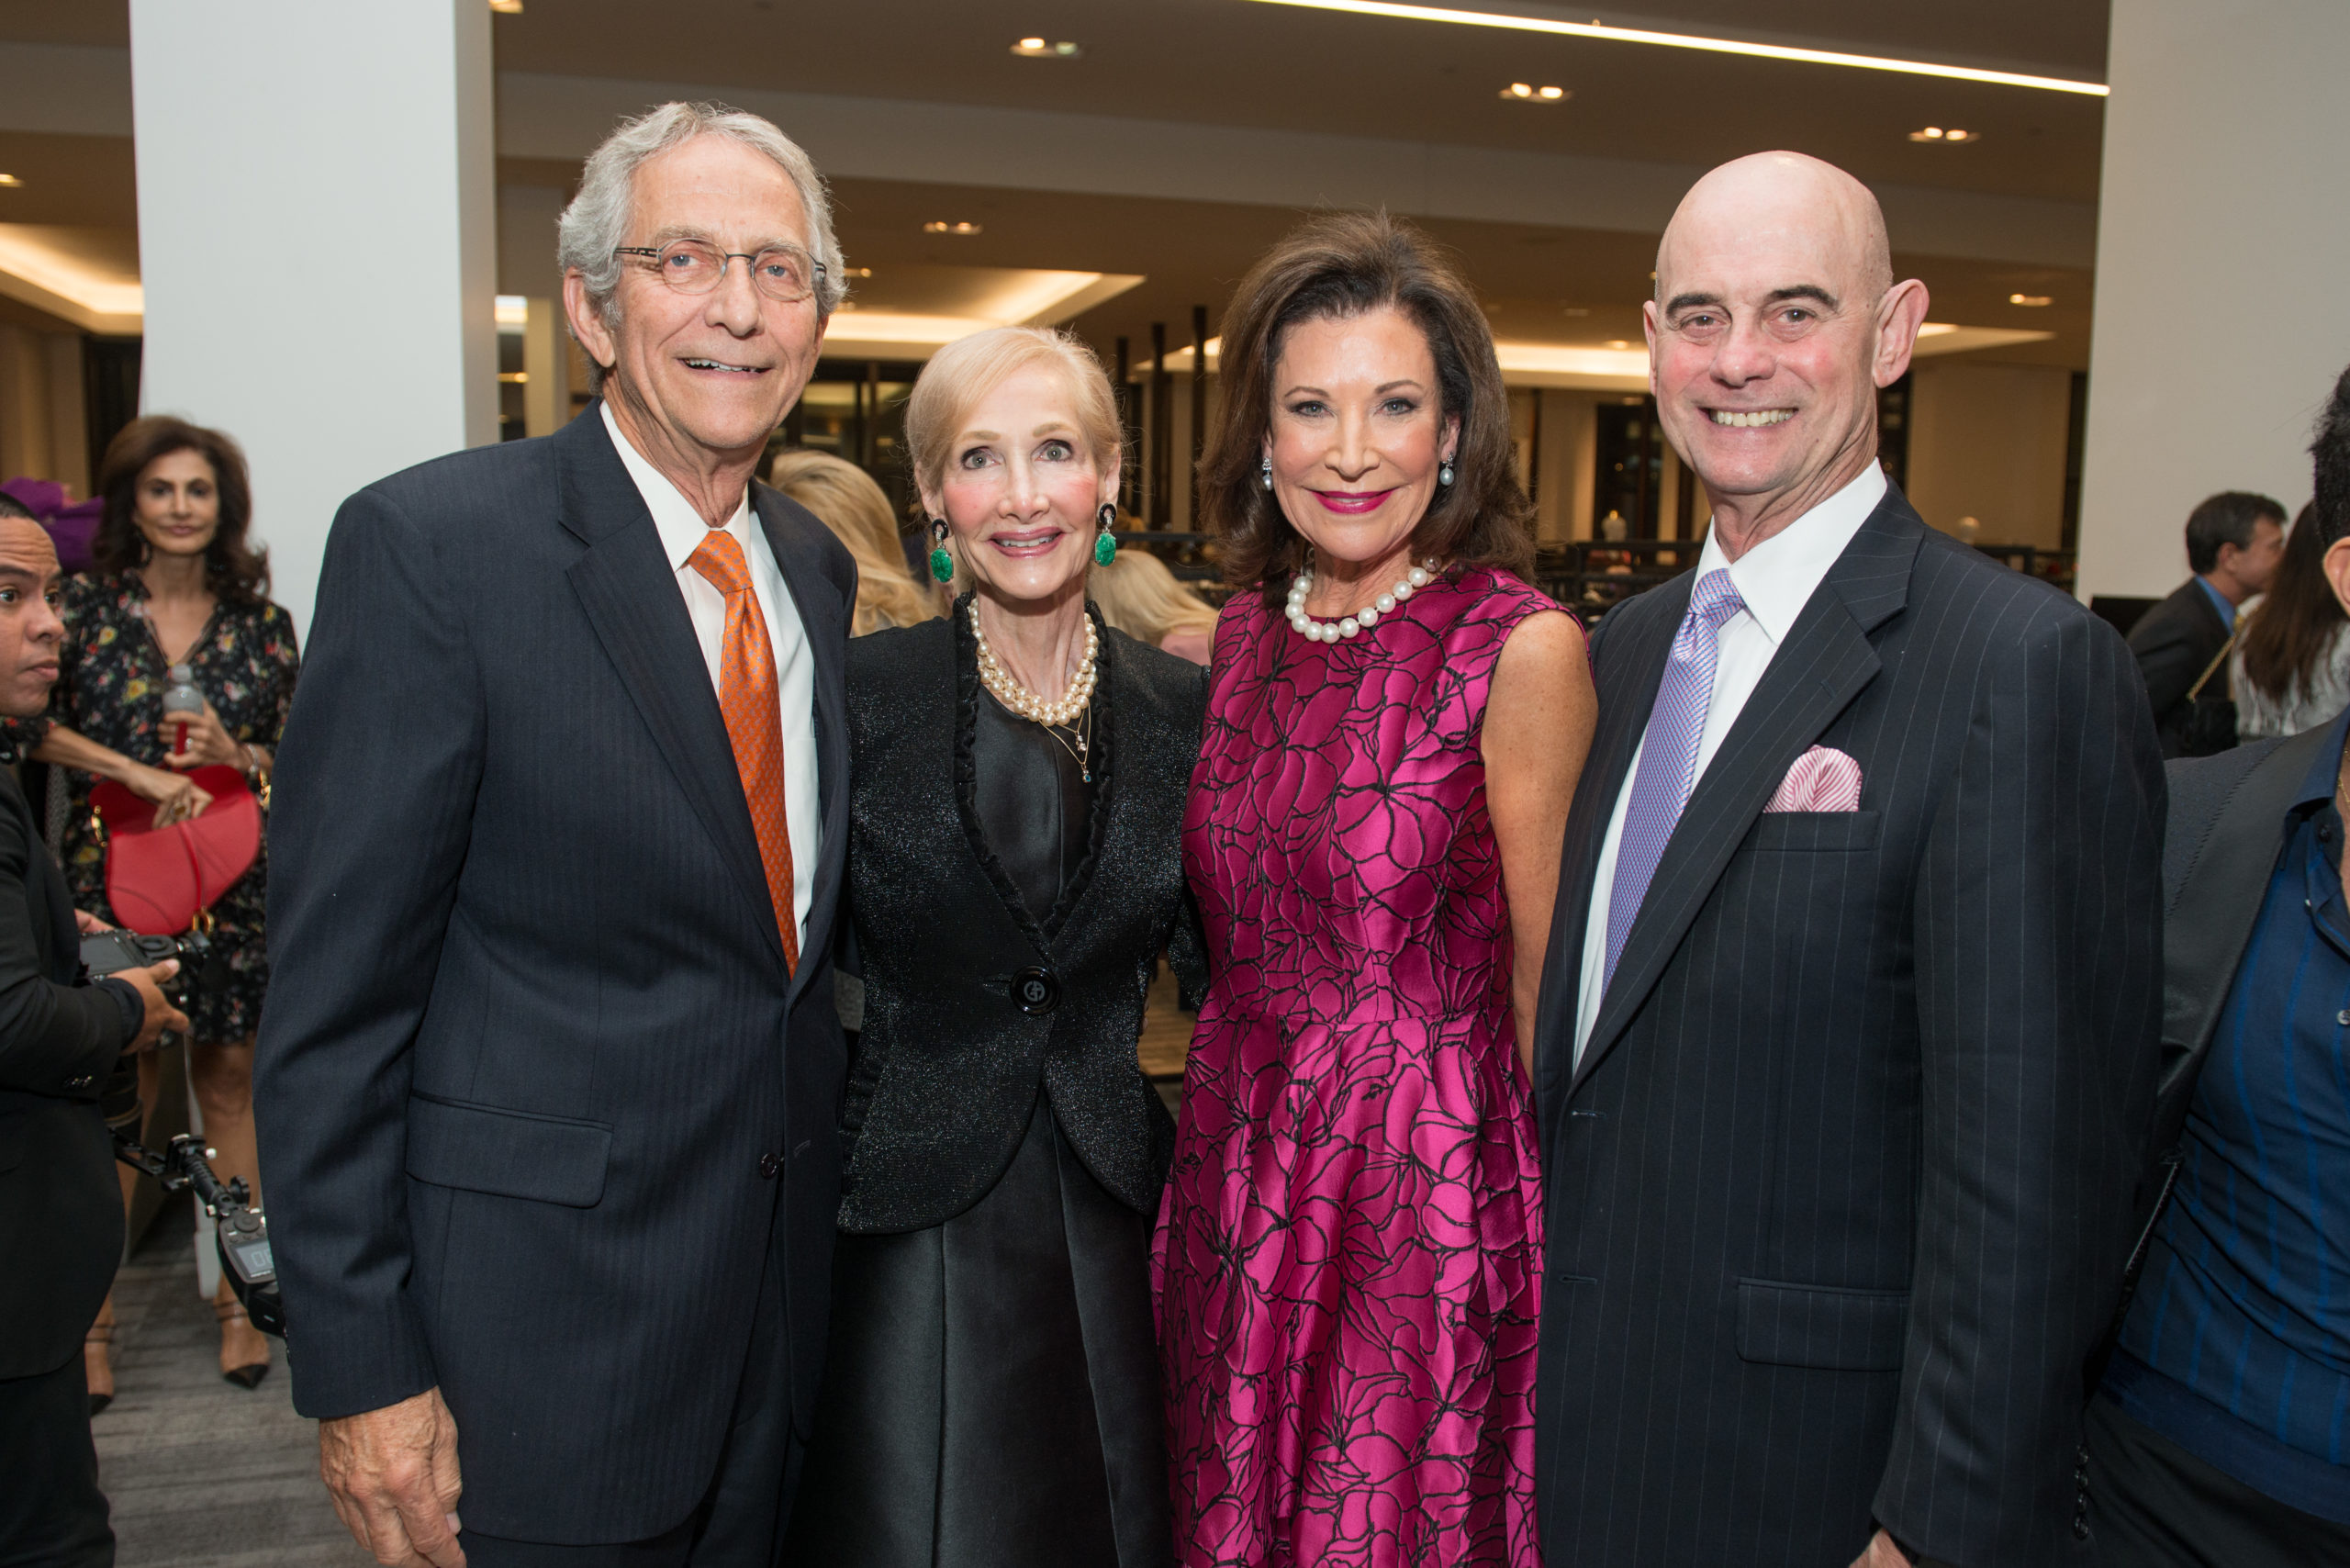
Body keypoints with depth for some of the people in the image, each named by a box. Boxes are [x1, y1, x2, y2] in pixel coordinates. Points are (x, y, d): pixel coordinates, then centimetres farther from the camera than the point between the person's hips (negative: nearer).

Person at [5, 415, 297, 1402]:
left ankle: (236, 1301, 18)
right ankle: (92, 1316, 14)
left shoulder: (263, 623, 6)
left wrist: (238, 758, -11)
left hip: (232, 884, 1)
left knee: (228, 1087, 7)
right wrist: (141, 773, -16)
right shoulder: (83, 604, 3)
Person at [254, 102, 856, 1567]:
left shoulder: (819, 565, 5)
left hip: (786, 1289, 6)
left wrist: (832, 1165, 13)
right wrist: (360, 1372, -14)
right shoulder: (433, 545, -15)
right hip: (542, 1319, -6)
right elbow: (334, 994, -15)